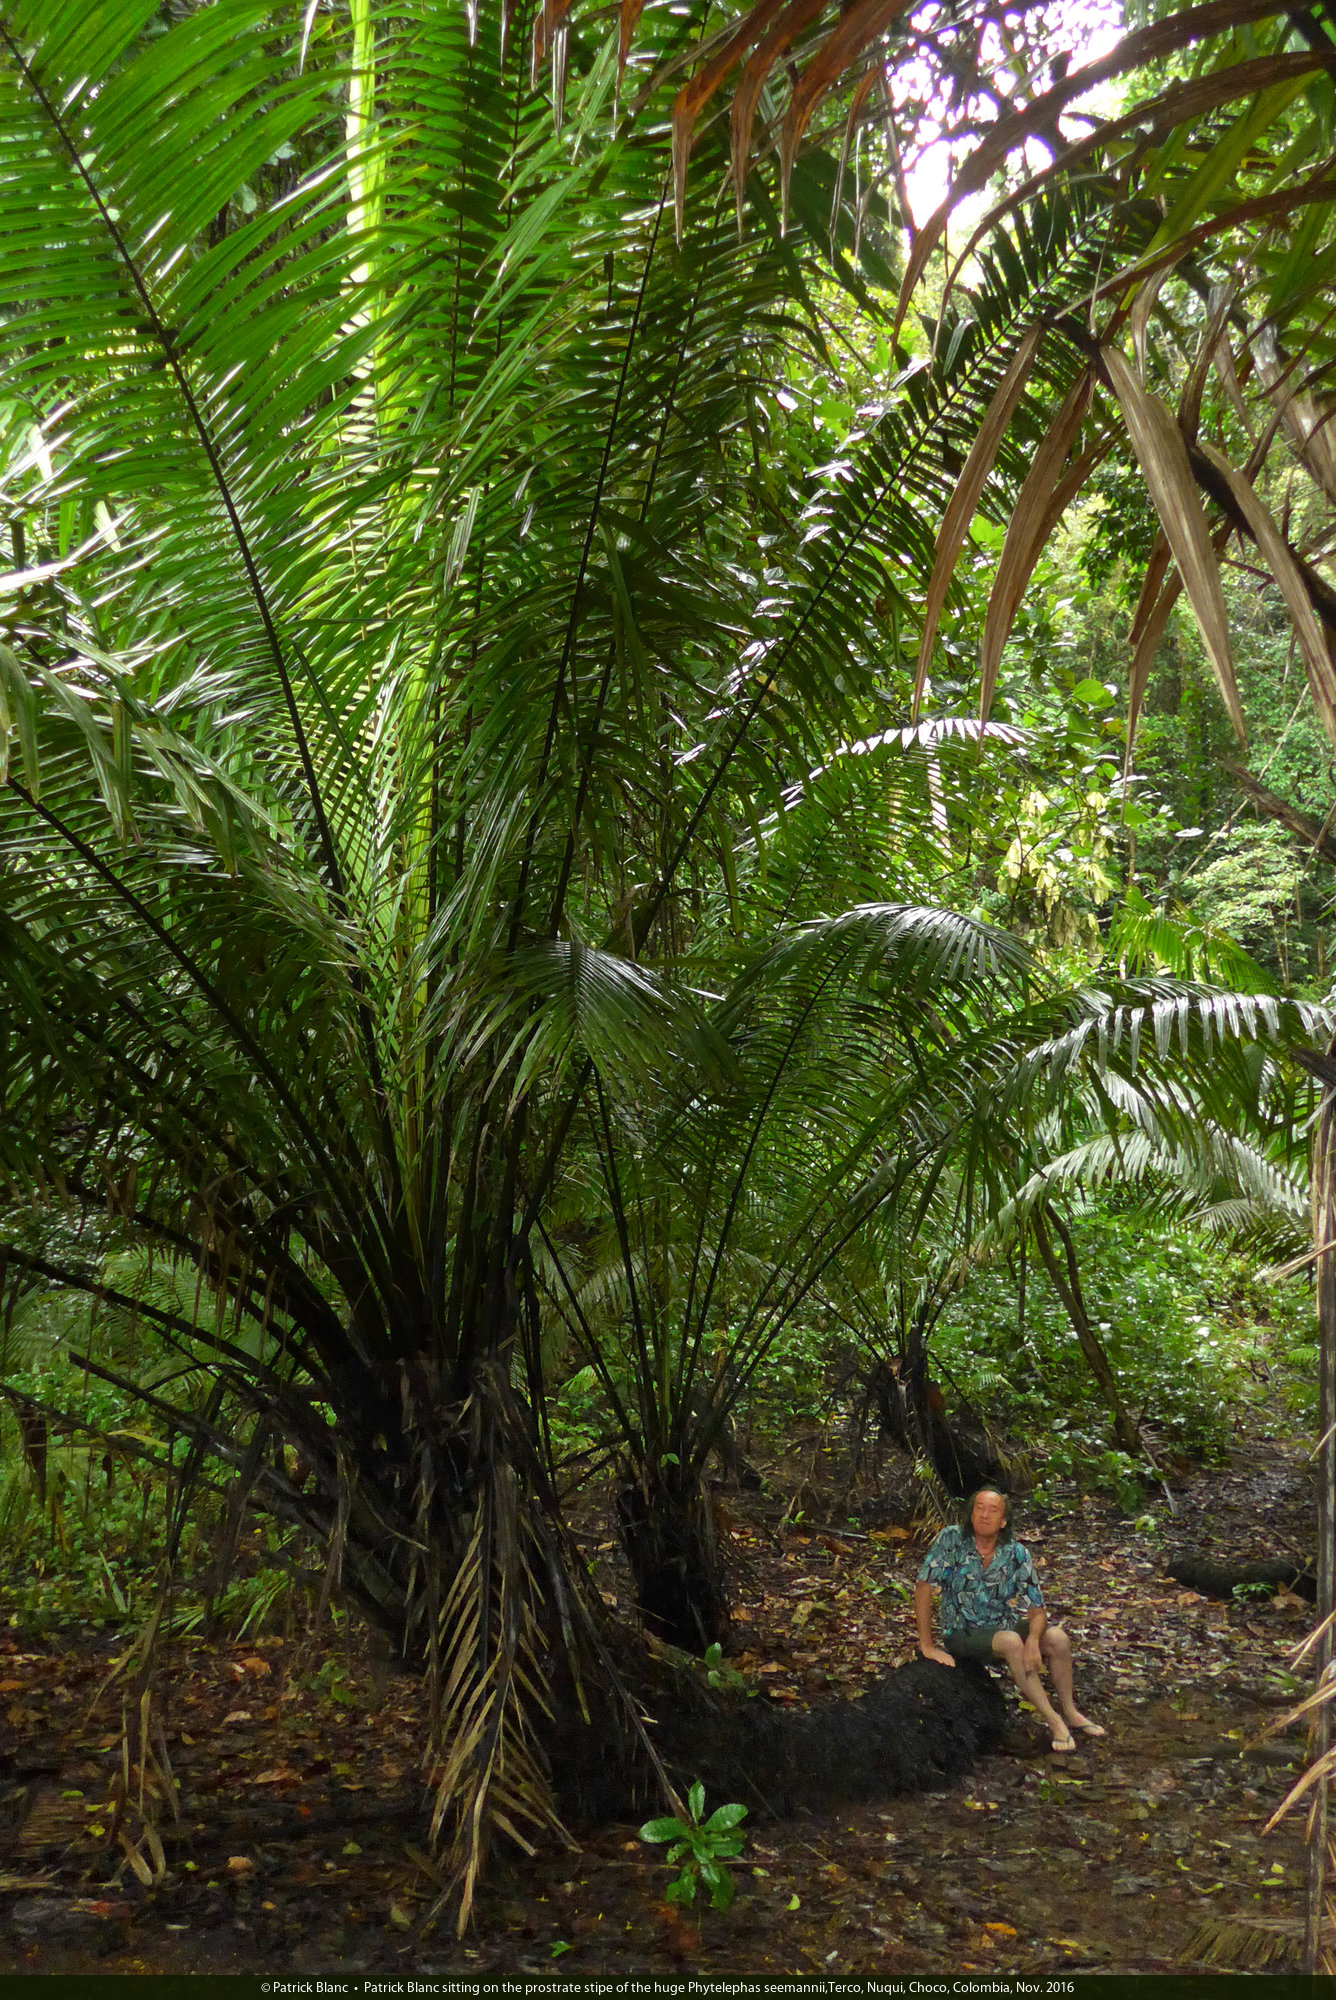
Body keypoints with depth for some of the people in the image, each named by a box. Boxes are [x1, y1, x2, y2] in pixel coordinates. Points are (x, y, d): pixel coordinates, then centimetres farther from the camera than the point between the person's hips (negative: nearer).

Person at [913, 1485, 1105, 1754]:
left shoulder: (1016, 1553, -8)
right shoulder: (951, 1540, -17)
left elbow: (1037, 1609, -8)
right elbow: (923, 1587, -17)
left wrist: (1033, 1641, -30)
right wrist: (927, 1645, -19)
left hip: (1004, 1624, 4)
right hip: (962, 1633, -4)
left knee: (1057, 1638, -18)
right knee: (1011, 1642, -31)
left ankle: (1069, 1711, 3)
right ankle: (1053, 1721, -22)